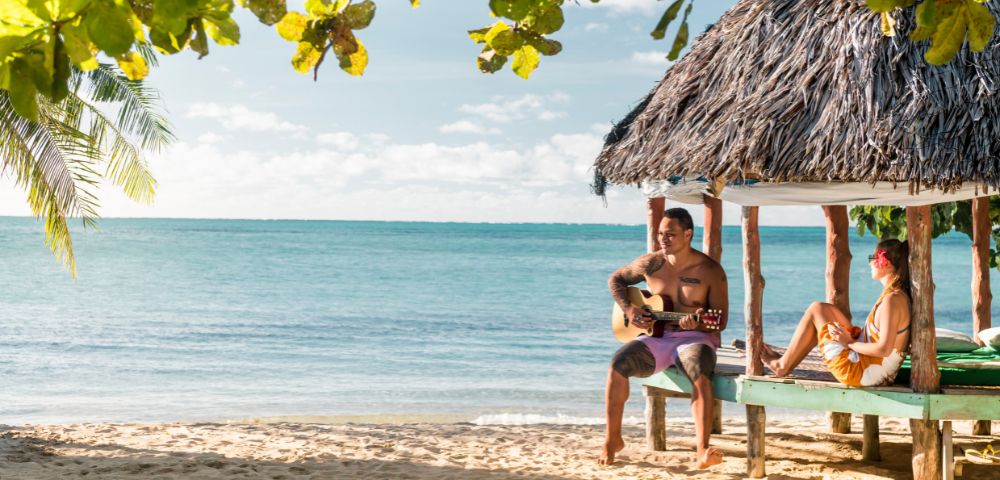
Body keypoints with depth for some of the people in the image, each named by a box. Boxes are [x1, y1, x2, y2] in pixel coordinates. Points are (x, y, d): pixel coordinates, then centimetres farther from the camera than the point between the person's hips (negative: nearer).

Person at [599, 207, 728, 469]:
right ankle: (612, 439, -11)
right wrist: (628, 309, 1)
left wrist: (700, 320, -27)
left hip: (694, 338, -3)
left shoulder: (710, 270, -4)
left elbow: (721, 321, -4)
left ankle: (703, 451, -43)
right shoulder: (651, 263, 5)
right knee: (618, 364, -25)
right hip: (656, 337, 3)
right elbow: (615, 279, 19)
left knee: (700, 373, -37)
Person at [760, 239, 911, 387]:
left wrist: (850, 343, -15)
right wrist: (852, 338, 4)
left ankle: (783, 366, 14)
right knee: (826, 309, 21)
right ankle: (787, 363, 26)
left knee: (816, 310, 0)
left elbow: (884, 349, -29)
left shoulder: (892, 300, -23)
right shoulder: (901, 296, 6)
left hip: (860, 373, -10)